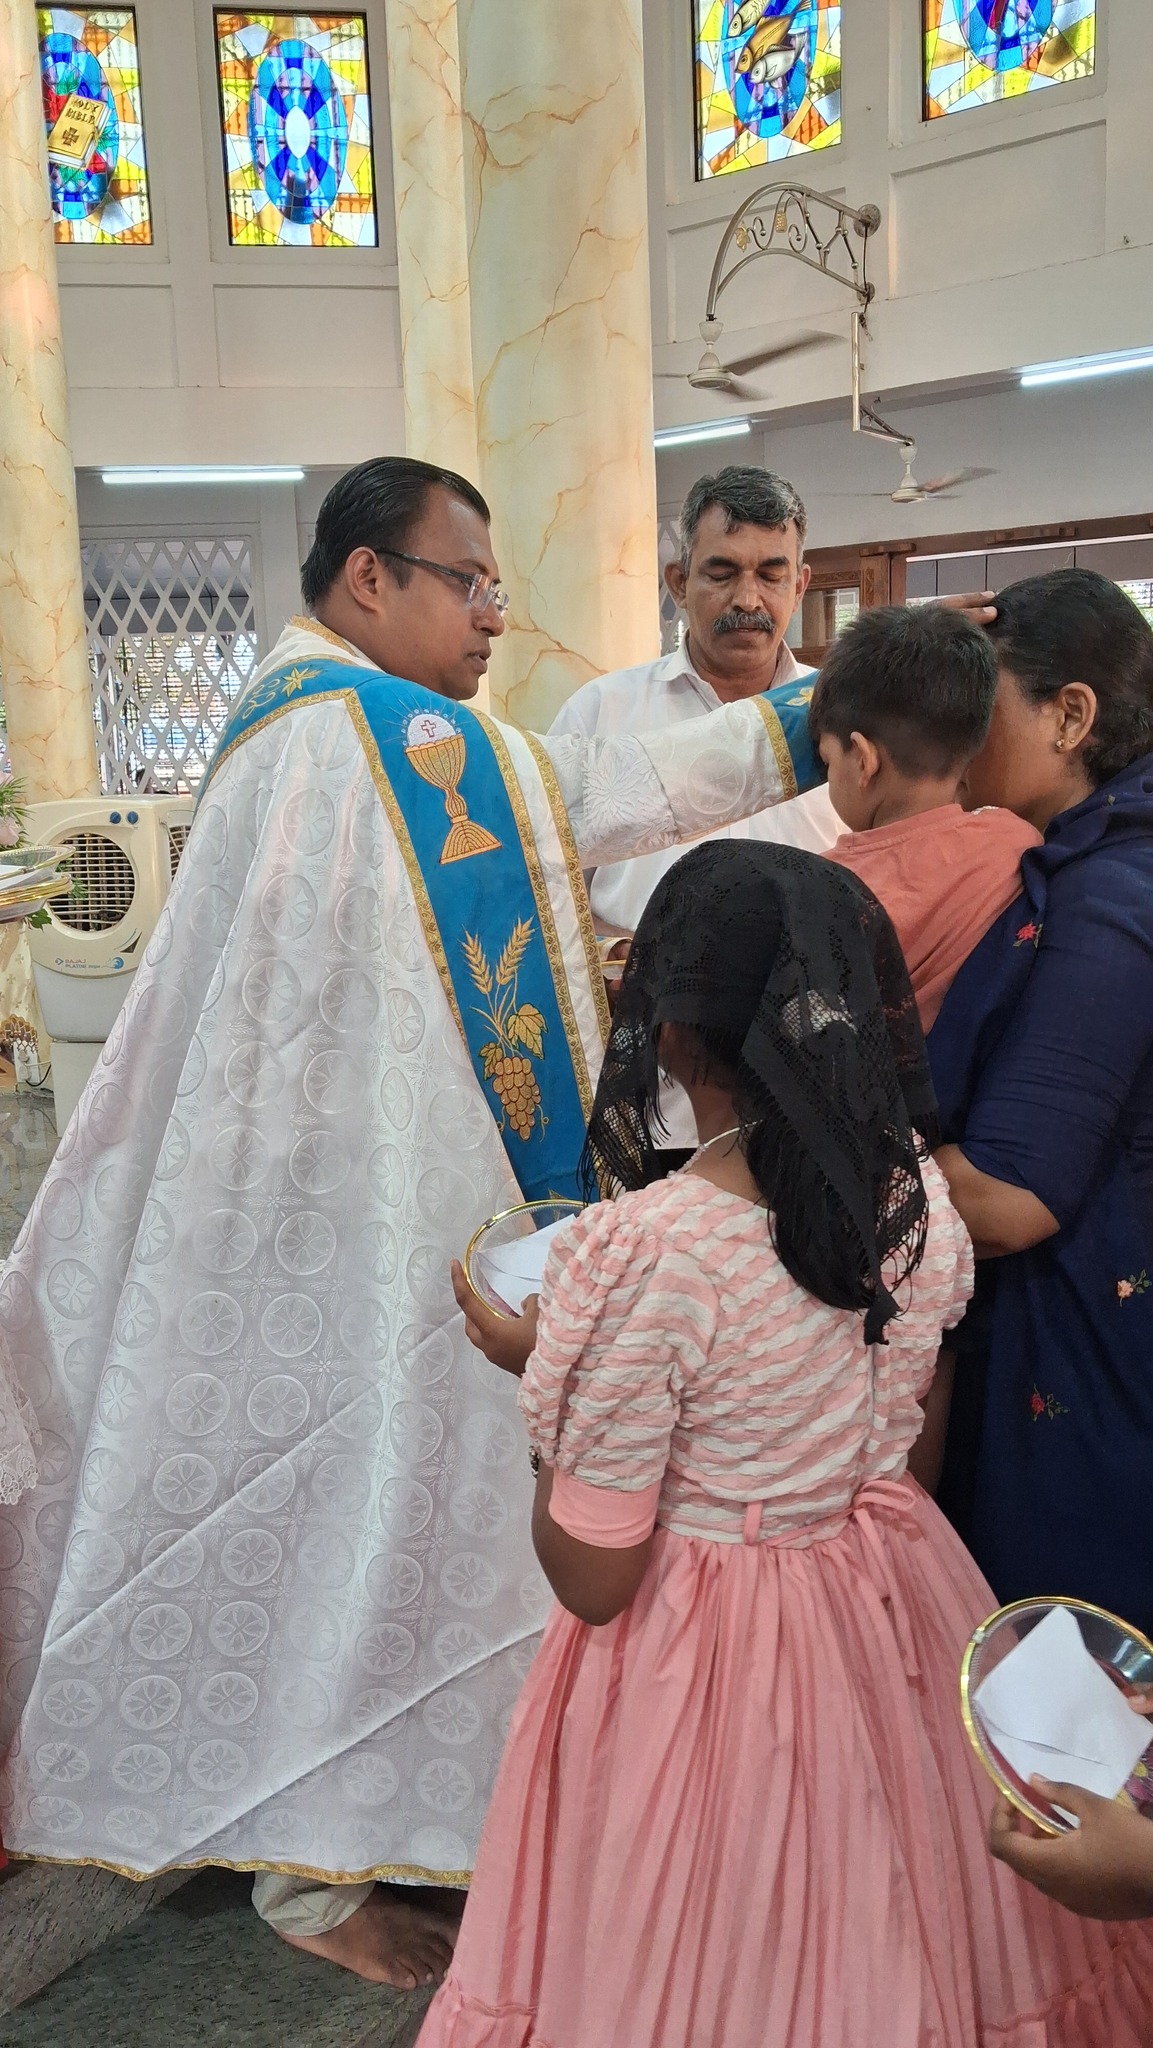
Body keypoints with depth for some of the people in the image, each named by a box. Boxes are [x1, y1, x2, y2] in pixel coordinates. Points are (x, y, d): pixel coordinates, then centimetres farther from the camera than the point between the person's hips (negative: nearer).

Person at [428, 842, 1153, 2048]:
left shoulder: (639, 1257, -28)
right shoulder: (925, 1199, -10)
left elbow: (592, 1577, -19)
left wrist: (532, 1366, -5)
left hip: (703, 1660, -5)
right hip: (902, 1618, 5)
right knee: (886, 1948, 27)